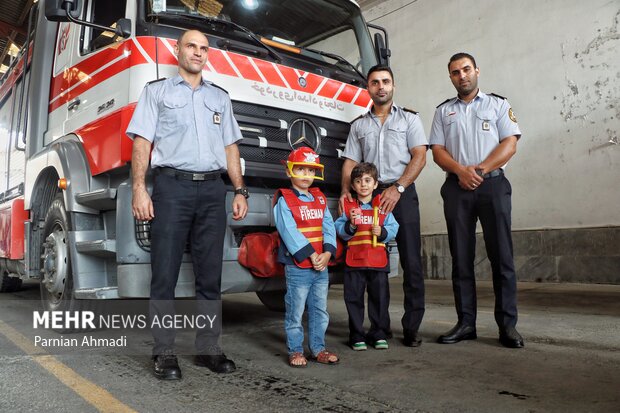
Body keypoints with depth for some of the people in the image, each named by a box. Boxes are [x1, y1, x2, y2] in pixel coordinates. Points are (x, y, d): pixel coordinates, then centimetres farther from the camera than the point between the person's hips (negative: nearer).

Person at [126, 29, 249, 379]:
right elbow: (142, 141, 4)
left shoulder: (220, 98, 22)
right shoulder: (157, 92, 14)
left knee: (210, 274, 4)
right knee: (165, 274, -3)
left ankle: (209, 348, 12)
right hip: (172, 185, -3)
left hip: (213, 189, 3)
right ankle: (164, 352, 5)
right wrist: (139, 189, -9)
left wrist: (240, 191, 7)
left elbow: (230, 147, 18)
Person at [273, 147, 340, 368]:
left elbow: (329, 228, 6)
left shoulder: (320, 199, 12)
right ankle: (295, 351, 16)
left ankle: (317, 348, 26)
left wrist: (327, 253, -10)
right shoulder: (284, 200, -6)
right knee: (295, 312, 3)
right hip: (297, 267, -6)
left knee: (320, 311, 14)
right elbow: (290, 232, -15)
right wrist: (312, 256, -18)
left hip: (321, 266, 6)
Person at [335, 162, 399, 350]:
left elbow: (393, 228, 1)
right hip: (354, 260, 0)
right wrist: (350, 224, -18)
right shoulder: (348, 207, 4)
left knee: (379, 298, 9)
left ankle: (379, 333, 23)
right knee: (354, 298, 5)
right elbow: (339, 231, 0)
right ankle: (357, 336, 18)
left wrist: (382, 232, -17)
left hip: (378, 260, 1)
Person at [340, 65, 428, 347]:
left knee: (411, 261, -6)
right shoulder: (359, 125, 19)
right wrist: (346, 191, -7)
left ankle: (412, 327, 0)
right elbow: (350, 162, 12)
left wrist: (397, 188, -13)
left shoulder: (409, 119, 12)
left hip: (402, 194, -2)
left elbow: (419, 157, 0)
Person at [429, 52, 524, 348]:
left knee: (501, 255, -5)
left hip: (492, 184, -2)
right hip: (456, 188, 2)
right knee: (461, 257, 2)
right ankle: (466, 323, 8)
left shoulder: (498, 104, 13)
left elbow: (510, 144, 2)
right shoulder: (443, 111, 18)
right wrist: (461, 170, -11)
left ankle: (507, 325, 2)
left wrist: (480, 170, -12)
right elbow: (437, 150, 7)